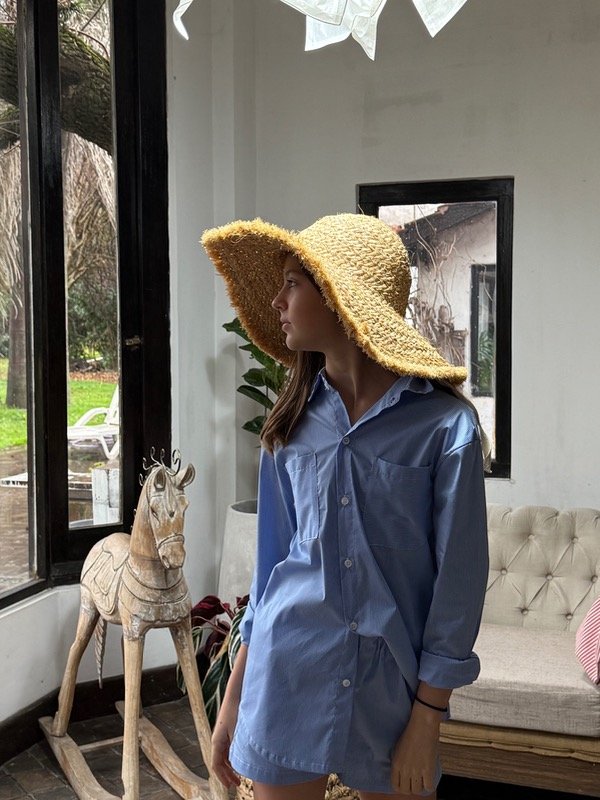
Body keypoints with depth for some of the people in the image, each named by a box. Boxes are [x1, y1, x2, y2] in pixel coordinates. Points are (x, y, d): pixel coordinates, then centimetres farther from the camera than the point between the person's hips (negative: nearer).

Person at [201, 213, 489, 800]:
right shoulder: (292, 422, 2)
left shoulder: (445, 425, -11)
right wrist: (234, 697, 9)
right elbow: (273, 556, 8)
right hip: (286, 676, 3)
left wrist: (427, 719, -7)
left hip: (389, 683, -3)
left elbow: (459, 576, -8)